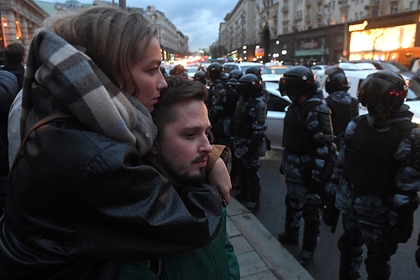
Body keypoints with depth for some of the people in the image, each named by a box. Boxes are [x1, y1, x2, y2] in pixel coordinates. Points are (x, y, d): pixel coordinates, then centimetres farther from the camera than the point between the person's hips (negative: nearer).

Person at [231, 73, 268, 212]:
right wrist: (235, 140, 16)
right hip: (240, 141, 9)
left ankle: (254, 201, 12)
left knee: (252, 172, 0)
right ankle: (244, 192, 38)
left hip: (249, 143, -9)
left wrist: (251, 147, -24)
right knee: (243, 169, 21)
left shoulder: (258, 103, -18)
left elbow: (258, 129, -22)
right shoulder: (243, 99, 9)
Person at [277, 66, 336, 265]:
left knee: (309, 208, 7)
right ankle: (291, 234, 43)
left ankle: (308, 249, 23)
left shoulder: (317, 110, -19)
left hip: (307, 170, -8)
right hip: (292, 167, 9)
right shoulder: (295, 107, 8)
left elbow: (324, 146, -23)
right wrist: (284, 163, 18)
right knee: (292, 202, 23)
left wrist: (318, 175, -24)